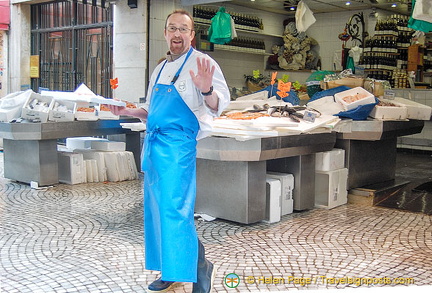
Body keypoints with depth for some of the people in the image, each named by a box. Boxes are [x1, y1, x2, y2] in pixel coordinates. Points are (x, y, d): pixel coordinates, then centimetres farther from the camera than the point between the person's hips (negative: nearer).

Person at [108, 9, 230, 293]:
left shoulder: (201, 62, -5)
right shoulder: (160, 69, 18)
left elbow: (219, 104, -16)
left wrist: (206, 89, -36)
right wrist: (128, 111, 10)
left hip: (178, 144, -8)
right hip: (153, 142, 8)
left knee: (175, 209, -12)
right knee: (157, 209, 12)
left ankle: (200, 269, 3)